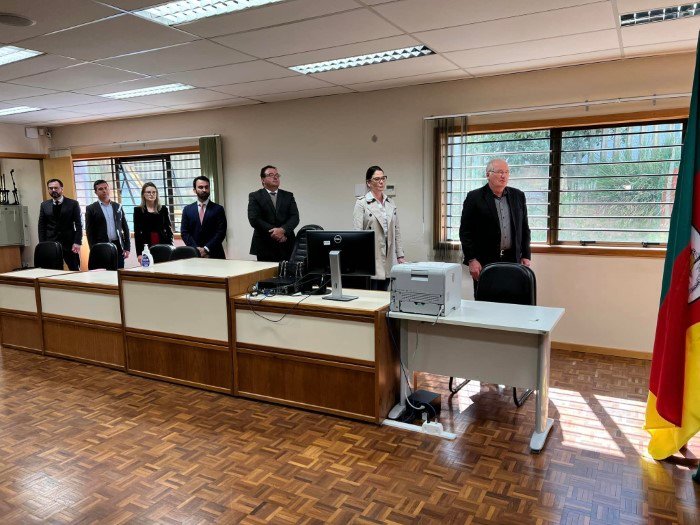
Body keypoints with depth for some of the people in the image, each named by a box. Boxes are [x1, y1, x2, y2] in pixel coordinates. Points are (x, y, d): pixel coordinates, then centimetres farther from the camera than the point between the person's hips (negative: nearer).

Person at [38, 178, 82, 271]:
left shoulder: (73, 204, 1)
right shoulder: (44, 205, 9)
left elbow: (78, 225, -2)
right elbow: (41, 226, 9)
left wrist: (77, 242, -10)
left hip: (69, 243, -2)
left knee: (75, 271, 3)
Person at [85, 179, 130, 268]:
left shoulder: (118, 206, 12)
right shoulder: (91, 209, 3)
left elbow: (125, 228, 13)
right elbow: (89, 232, 0)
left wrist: (127, 248, 5)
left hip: (118, 246, 3)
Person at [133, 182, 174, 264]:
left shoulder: (163, 209, 8)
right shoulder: (138, 210, 5)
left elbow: (168, 229, 10)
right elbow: (137, 233, 3)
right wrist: (139, 253, -4)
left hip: (162, 245, 1)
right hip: (146, 247, -1)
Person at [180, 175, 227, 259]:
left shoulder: (218, 209, 2)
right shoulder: (187, 209, 9)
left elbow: (221, 232, -5)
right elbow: (184, 232, 4)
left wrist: (206, 249, -13)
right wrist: (196, 249, -10)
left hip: (214, 255, -1)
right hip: (193, 254, 1)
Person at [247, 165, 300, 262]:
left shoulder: (288, 196, 13)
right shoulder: (255, 196, 5)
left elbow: (295, 217, 3)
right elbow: (254, 219, -6)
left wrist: (283, 230, -15)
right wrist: (273, 232, -14)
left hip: (287, 246, 2)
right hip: (265, 246, -2)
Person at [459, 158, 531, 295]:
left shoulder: (518, 196, 12)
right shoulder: (474, 197, -2)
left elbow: (524, 228, 15)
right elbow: (465, 231, -5)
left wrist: (526, 256, 8)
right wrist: (471, 260, -11)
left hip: (512, 260, 4)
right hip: (484, 262, -3)